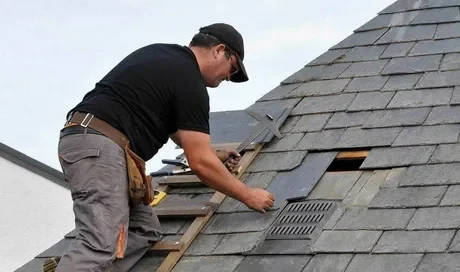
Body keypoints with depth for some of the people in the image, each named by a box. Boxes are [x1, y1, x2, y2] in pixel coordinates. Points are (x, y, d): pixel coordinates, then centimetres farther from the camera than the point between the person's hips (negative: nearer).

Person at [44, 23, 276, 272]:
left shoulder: (162, 56, 24)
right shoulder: (189, 81, -4)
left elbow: (174, 123, 41)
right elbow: (200, 164, -6)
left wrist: (213, 155, 47)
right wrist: (248, 196, 4)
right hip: (100, 147, -10)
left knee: (145, 230, 11)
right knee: (100, 248, -22)